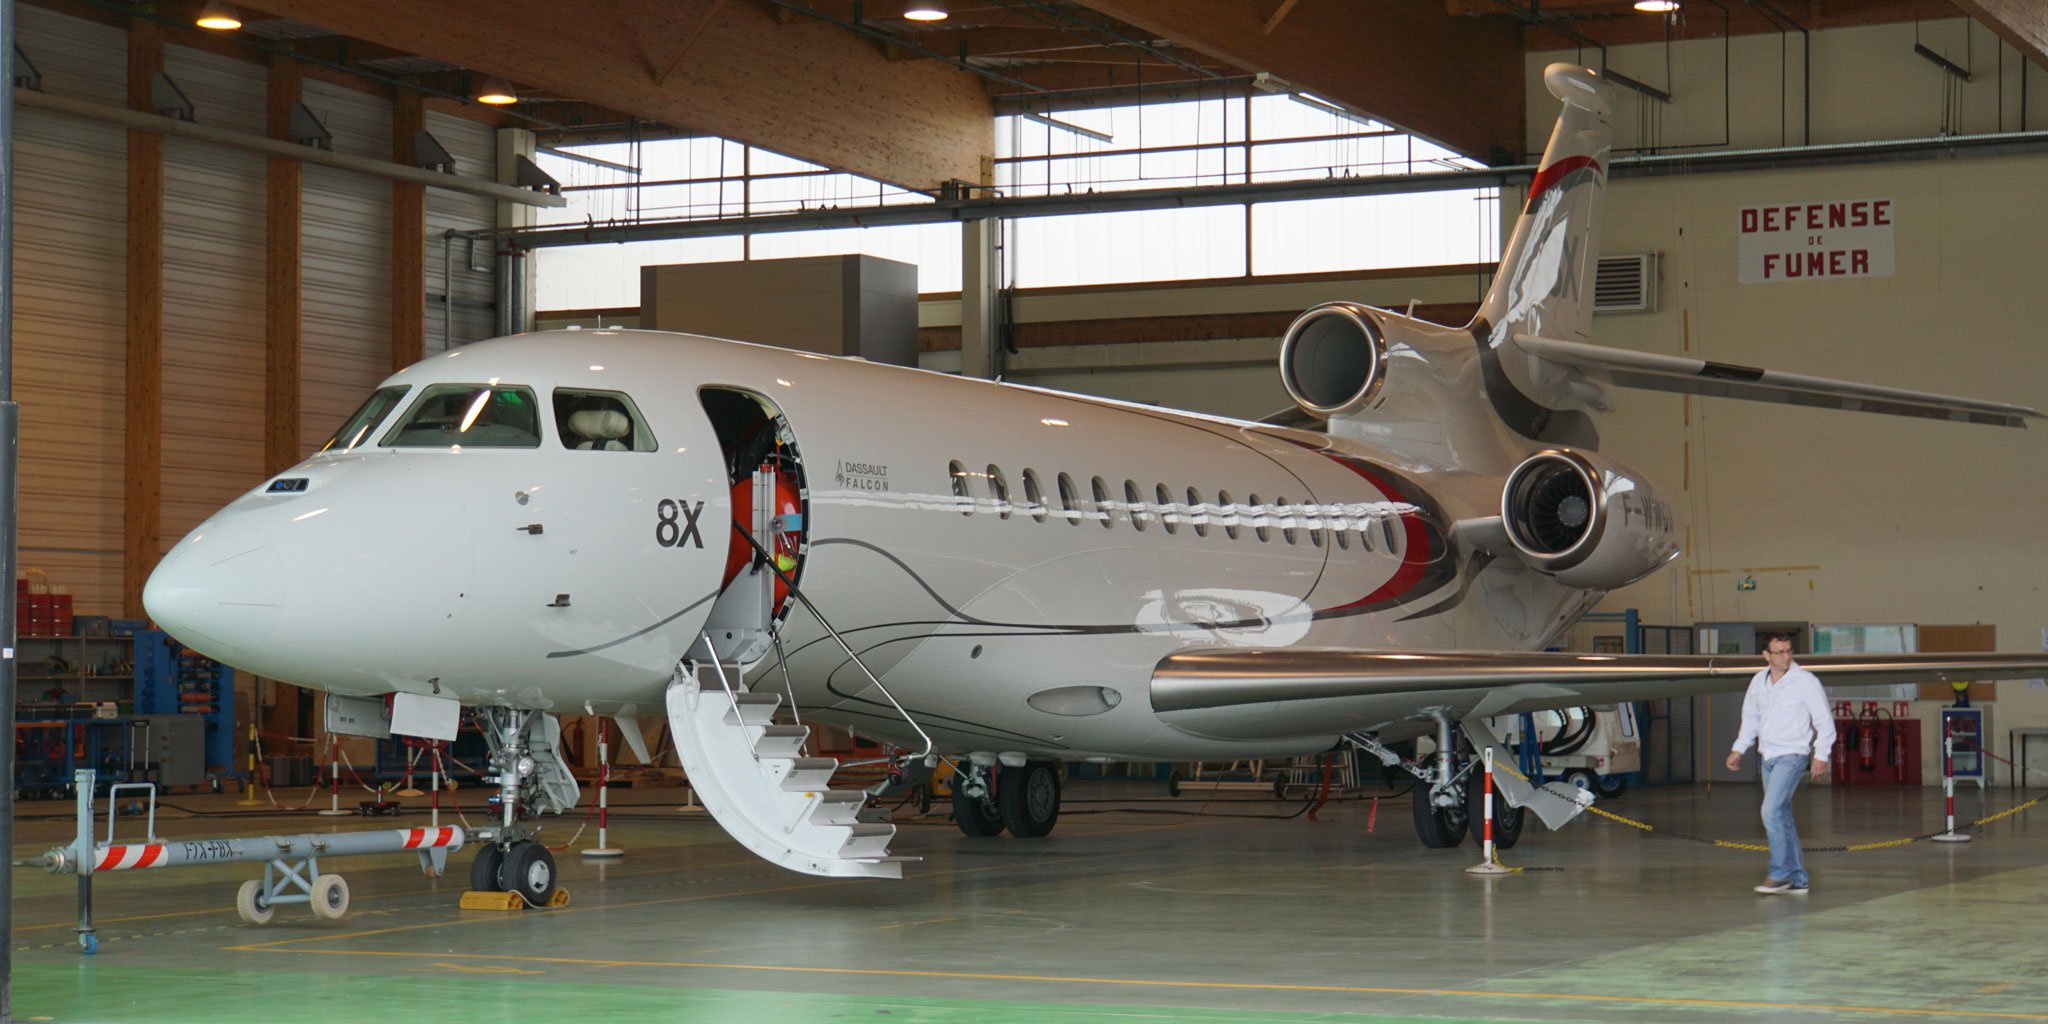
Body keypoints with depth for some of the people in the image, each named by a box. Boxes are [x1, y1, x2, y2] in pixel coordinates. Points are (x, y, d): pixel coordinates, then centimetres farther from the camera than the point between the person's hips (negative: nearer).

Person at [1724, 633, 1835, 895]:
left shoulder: (1805, 681, -10)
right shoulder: (1758, 681, 7)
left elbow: (1824, 721, -7)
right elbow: (1750, 717, 20)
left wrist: (1821, 755, -12)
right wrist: (1739, 749, 15)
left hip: (1793, 755, -7)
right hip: (1768, 756, 7)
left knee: (1771, 811, -17)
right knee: (1781, 817, 9)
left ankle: (1780, 873, -9)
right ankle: (1798, 878, 15)